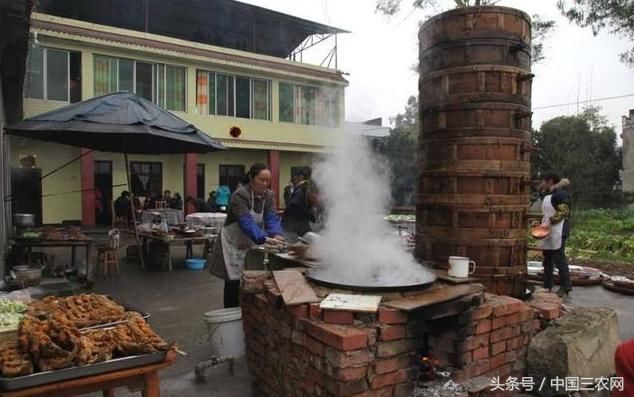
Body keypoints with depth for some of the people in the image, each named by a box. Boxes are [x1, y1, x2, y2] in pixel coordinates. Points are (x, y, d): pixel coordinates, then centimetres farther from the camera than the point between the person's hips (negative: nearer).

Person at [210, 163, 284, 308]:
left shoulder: (269, 196, -5)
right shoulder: (240, 195, -24)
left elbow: (271, 218, -17)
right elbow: (246, 222, -35)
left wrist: (276, 235, -37)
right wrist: (264, 238, -47)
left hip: (251, 244, 5)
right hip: (233, 244, -5)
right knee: (234, 283, -1)